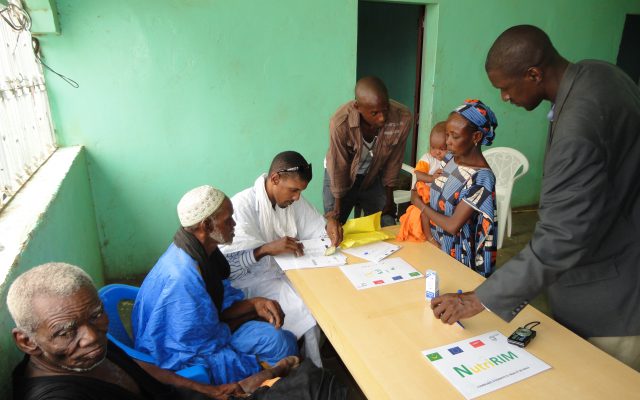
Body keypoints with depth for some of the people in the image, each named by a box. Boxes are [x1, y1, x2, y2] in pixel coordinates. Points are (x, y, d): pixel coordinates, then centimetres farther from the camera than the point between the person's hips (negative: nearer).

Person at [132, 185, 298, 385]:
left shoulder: (203, 250, -6)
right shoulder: (183, 277, -33)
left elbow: (221, 303, 3)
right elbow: (205, 344, -25)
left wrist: (253, 303, -14)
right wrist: (252, 315, -11)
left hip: (195, 332, 9)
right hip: (183, 356, -8)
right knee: (279, 342, -16)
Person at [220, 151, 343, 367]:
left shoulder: (293, 200, 0)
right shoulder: (243, 205, -20)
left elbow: (314, 228, 8)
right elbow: (227, 261, -26)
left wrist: (330, 223, -15)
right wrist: (267, 249, -39)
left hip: (290, 270, 7)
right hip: (254, 280, -7)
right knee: (311, 311, -22)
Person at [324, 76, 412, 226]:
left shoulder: (402, 118, -28)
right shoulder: (340, 123, -34)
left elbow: (394, 160, -12)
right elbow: (338, 167, -20)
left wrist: (389, 198, 0)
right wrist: (338, 206, -8)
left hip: (374, 178, 2)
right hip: (341, 178, -2)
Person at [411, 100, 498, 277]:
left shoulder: (482, 178, -18)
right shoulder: (450, 158, 1)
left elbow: (453, 226, -20)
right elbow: (427, 198, 1)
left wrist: (419, 203, -8)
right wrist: (429, 235, -11)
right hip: (433, 245, 5)